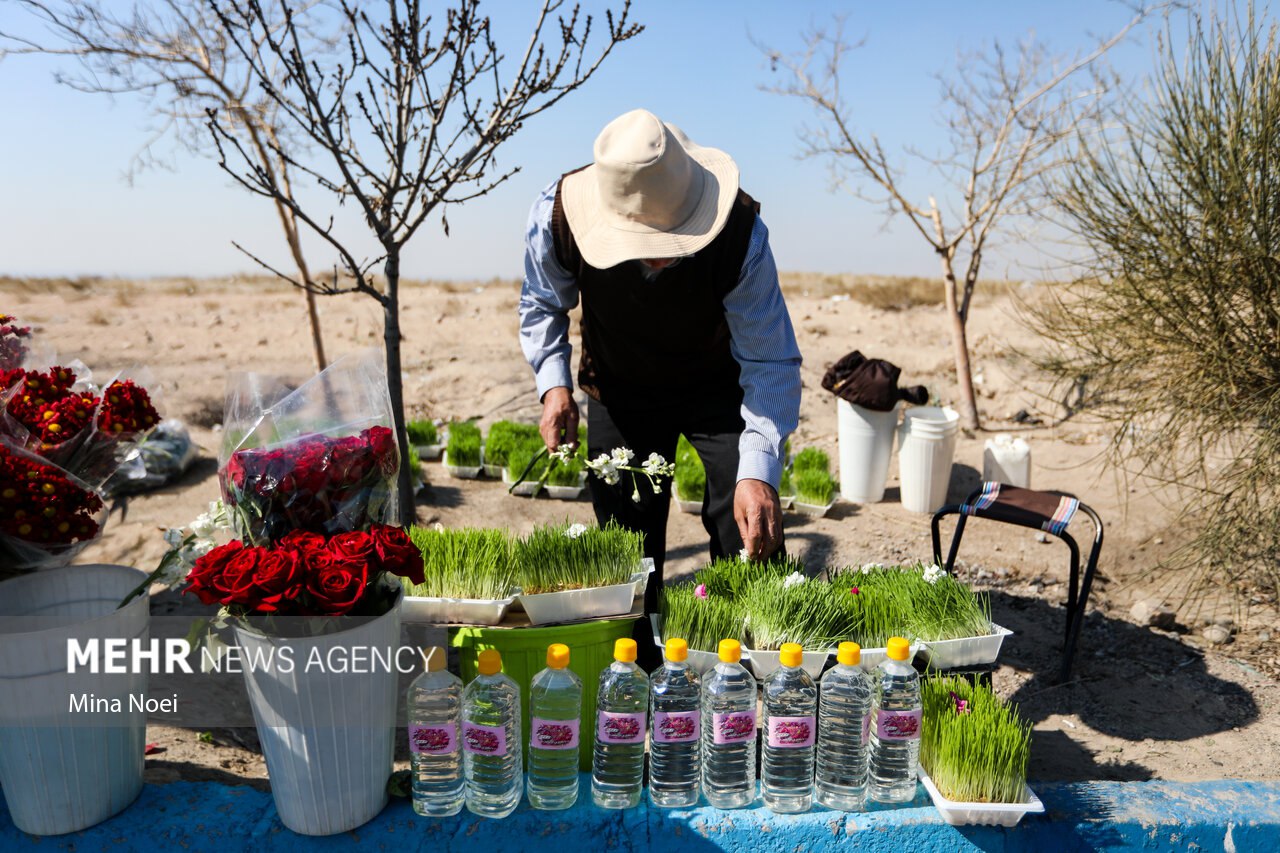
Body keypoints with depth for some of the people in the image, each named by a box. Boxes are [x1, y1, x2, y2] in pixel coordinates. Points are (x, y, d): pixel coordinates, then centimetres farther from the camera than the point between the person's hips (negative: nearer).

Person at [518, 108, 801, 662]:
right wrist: (554, 384, -20)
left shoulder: (739, 232, -34)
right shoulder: (556, 215, -28)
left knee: (750, 537, -10)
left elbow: (771, 362, -28)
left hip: (719, 388, -1)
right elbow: (543, 304, -5)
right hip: (619, 393, 2)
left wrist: (758, 471, -39)